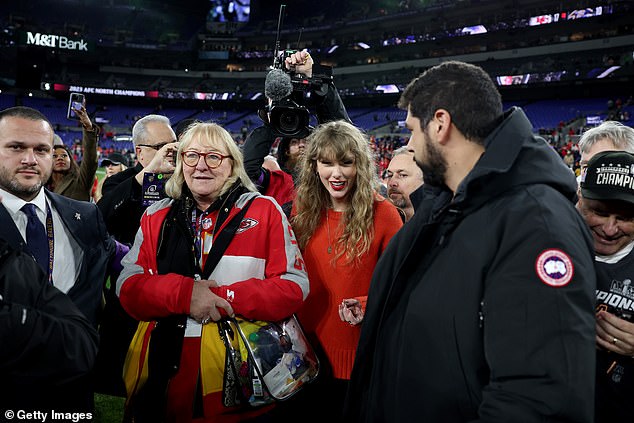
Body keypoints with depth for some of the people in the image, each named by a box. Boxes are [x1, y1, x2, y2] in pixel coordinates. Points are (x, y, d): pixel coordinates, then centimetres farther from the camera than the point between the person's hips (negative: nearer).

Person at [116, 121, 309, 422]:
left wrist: (223, 297, -18)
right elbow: (128, 288, 0)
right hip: (168, 376, 3)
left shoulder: (264, 211, -2)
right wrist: (184, 293, -18)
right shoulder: (156, 217, 7)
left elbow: (294, 286, -8)